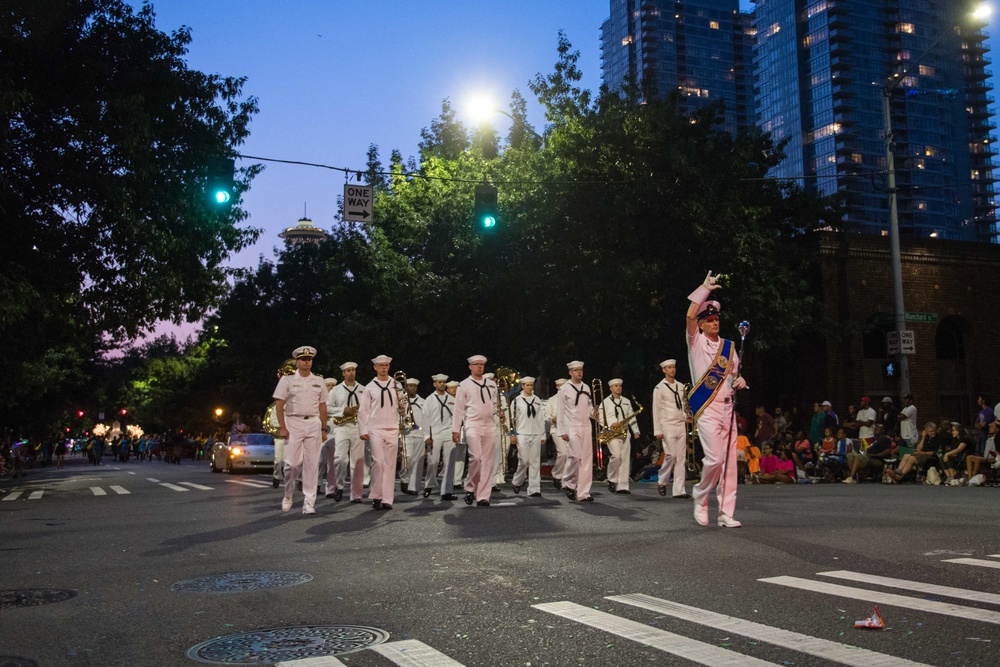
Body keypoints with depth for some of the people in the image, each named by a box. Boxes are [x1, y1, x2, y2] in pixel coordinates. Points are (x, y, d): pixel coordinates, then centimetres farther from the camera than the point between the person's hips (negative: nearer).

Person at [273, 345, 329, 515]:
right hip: (293, 423, -3)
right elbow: (279, 405, -1)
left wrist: (324, 429, 10)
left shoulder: (318, 381, 12)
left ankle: (309, 502, 5)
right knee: (292, 462, -6)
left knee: (312, 463, 0)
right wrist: (282, 428, -9)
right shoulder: (287, 379, 2)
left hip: (313, 424, 3)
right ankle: (288, 495, 18)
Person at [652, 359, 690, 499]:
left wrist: (686, 417, 0)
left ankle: (679, 490, 3)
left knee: (681, 458, 1)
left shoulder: (681, 386, 13)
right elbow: (656, 410, -6)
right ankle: (661, 482, 10)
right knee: (671, 455, -13)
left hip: (681, 426, 5)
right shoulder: (659, 388, -3)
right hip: (667, 426, -5)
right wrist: (657, 431, -10)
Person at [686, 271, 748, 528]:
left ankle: (726, 513, 6)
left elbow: (735, 374, 22)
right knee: (714, 458, -15)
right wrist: (705, 288, -10)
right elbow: (690, 315, -15)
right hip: (706, 408, -5)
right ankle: (700, 496, 11)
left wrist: (739, 380, -2)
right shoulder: (696, 341, 2)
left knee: (729, 461, 1)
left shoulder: (729, 346, 15)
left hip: (727, 407, 5)